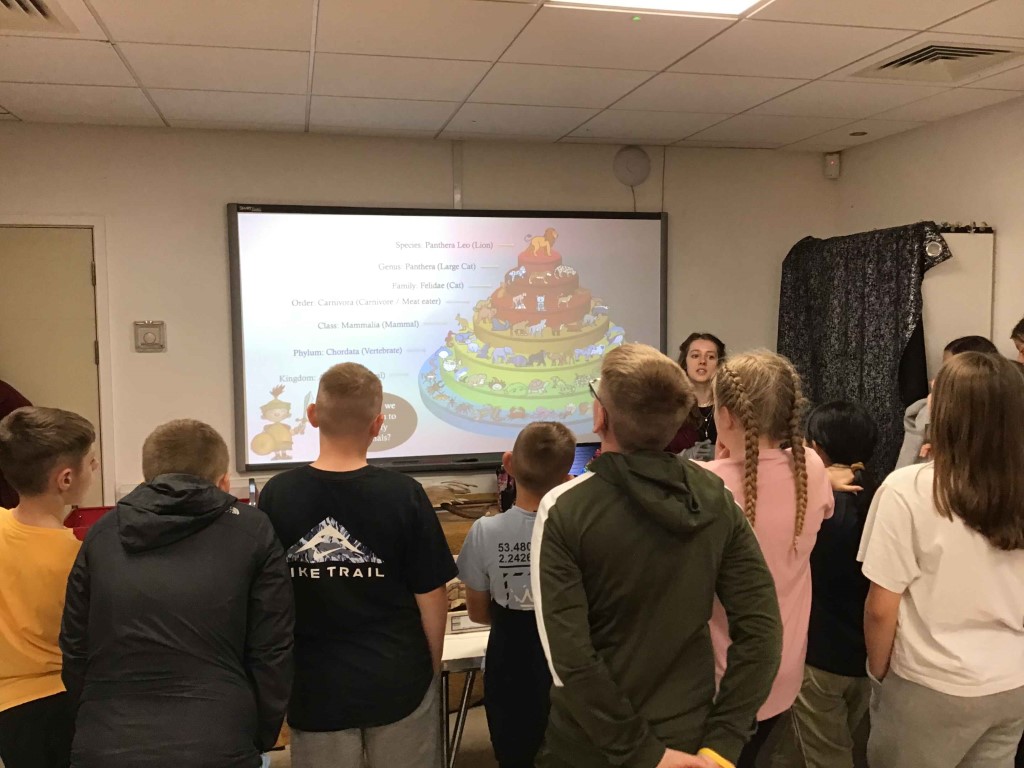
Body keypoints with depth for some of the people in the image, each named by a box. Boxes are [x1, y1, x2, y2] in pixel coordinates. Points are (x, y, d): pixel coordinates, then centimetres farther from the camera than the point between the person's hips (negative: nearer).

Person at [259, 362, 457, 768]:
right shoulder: (404, 494, -15)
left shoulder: (276, 494, -10)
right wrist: (431, 667, 10)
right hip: (397, 680, -1)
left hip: (316, 685, 1)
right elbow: (431, 595, -8)